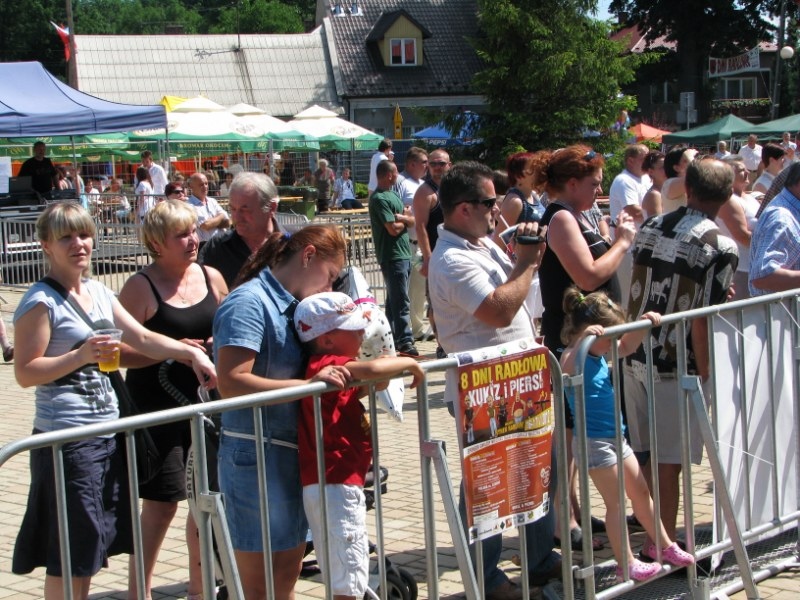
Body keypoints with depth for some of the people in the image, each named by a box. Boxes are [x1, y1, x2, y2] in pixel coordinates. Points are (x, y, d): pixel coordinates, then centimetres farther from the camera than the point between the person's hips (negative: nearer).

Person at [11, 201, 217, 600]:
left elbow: (142, 338, 9)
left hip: (108, 431, 8)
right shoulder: (40, 301, -10)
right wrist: (81, 355, -24)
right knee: (69, 555, -1)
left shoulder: (99, 293, 12)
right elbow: (25, 373, -14)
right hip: (66, 437, -7)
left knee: (91, 549, 15)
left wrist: (191, 352, -4)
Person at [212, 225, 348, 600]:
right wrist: (308, 384, -28)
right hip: (256, 456, -9)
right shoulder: (249, 302, -14)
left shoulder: (291, 304, 13)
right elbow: (232, 383, -24)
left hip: (294, 454, 9)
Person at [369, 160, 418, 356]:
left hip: (403, 254, 9)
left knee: (394, 300, 14)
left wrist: (403, 217, -10)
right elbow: (393, 228, -19)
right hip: (392, 256, -9)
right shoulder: (379, 199, -12)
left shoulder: (393, 195, 16)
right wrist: (405, 218, 2)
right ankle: (405, 342, -12)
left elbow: (412, 221, 12)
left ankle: (393, 338, 21)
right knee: (401, 302, -11)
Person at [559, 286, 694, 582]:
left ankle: (663, 545, 34)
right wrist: (582, 340, -53)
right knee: (616, 502, -1)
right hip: (594, 442, -9)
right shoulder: (576, 357, -19)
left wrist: (644, 325, 11)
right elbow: (566, 370, -42)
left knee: (641, 492, 19)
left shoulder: (599, 353, 8)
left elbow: (626, 347, 24)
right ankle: (626, 564, 8)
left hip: (615, 438, 9)